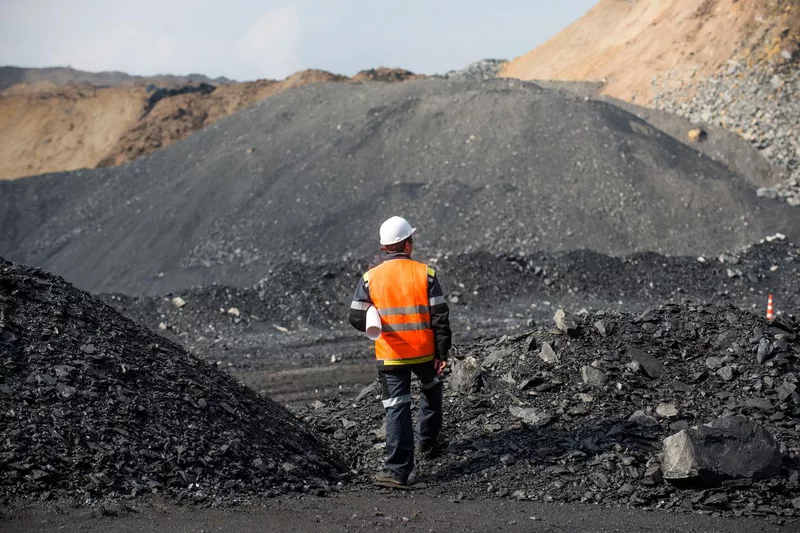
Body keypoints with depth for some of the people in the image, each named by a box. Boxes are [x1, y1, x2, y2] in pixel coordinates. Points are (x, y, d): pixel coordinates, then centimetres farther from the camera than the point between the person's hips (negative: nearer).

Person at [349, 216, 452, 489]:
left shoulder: (370, 278, -5)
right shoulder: (425, 274, -7)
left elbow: (357, 318, -3)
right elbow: (440, 317, -7)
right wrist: (442, 353, 1)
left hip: (390, 355, 0)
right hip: (424, 352, 0)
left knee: (396, 409, 1)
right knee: (431, 390, 30)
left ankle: (398, 471, -8)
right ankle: (426, 438, 44)